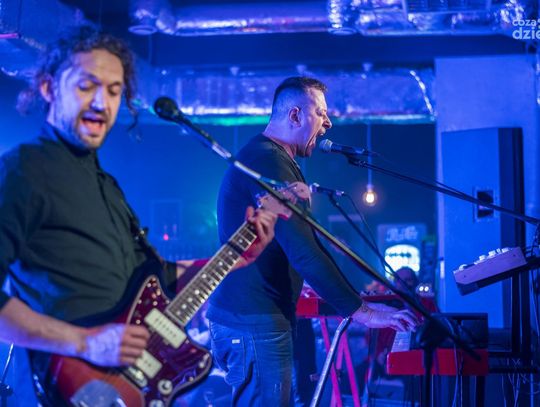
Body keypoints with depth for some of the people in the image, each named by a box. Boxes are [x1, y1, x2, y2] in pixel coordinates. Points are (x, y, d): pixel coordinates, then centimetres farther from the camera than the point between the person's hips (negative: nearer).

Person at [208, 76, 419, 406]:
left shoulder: (264, 157, 18)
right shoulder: (269, 162, -17)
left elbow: (299, 243, 23)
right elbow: (302, 252, -24)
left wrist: (355, 300, 22)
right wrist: (361, 311, -20)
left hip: (251, 315, 11)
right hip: (254, 322, -11)